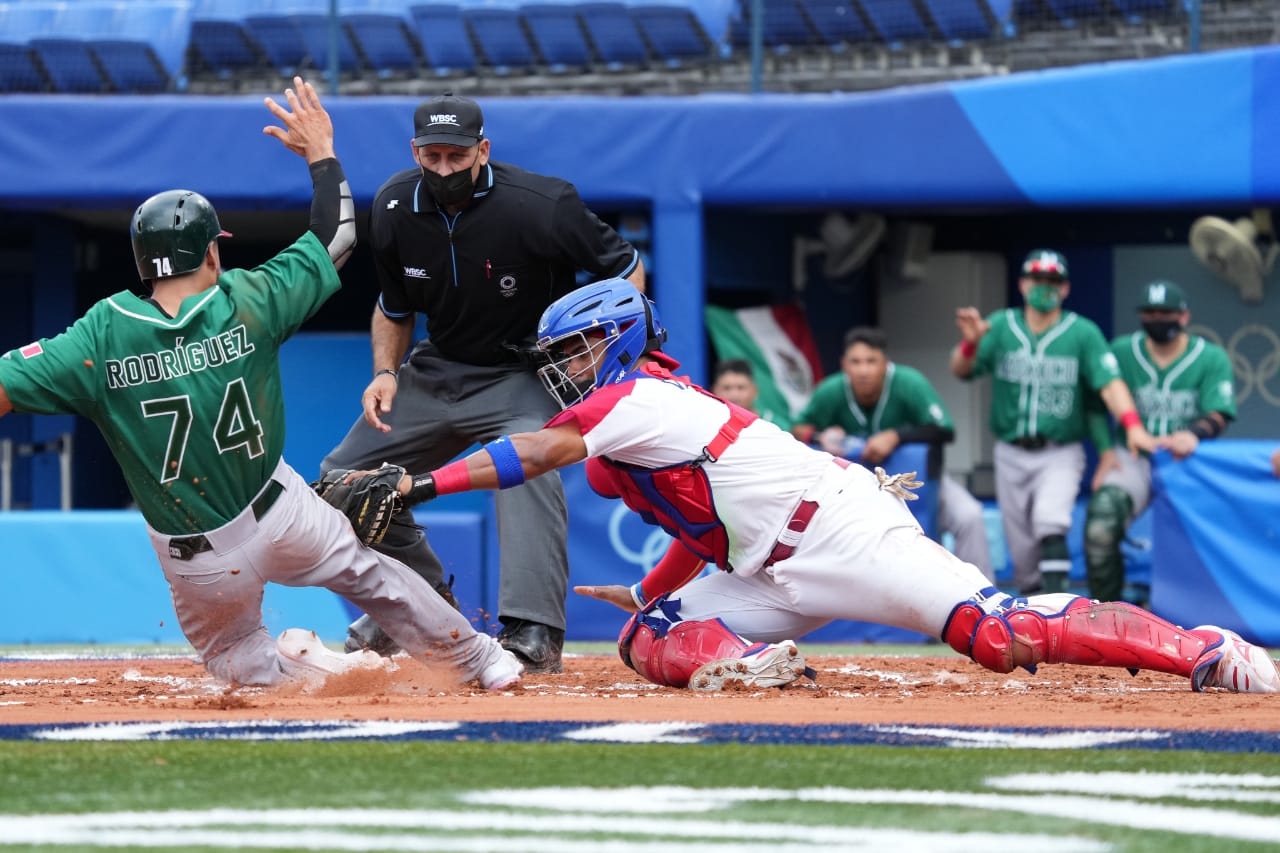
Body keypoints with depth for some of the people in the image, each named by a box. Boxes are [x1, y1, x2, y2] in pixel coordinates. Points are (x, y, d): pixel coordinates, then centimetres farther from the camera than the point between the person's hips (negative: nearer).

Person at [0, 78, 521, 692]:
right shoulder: (247, 303, -12)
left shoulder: (102, 335, -15)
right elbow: (333, 239, 2)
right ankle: (481, 661, 33)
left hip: (200, 565, -1)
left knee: (232, 658, 23)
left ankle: (291, 664, -8)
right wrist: (321, 153, 14)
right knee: (367, 572, 27)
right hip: (281, 516, 1)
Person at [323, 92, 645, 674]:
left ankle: (534, 633, -42)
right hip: (434, 371, 6)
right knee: (343, 479, 6)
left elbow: (625, 267, -11)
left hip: (524, 374, -6)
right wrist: (385, 373, -6)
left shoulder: (540, 206, -24)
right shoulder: (395, 209, -8)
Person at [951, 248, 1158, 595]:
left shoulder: (1083, 333, -3)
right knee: (1020, 543, 9)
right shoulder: (1001, 326, 2)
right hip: (1011, 453, 3)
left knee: (1050, 519, -26)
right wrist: (970, 342, -30)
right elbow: (961, 370, -7)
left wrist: (1132, 424, -31)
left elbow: (1109, 382, -13)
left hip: (1060, 453, -3)